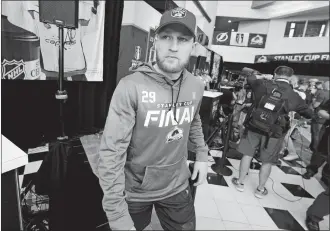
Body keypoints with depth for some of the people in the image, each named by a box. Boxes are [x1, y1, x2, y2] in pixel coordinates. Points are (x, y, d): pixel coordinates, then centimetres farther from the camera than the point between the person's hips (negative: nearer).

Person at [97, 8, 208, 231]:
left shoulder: (196, 87, -6)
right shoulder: (130, 88, -25)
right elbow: (111, 153, -24)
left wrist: (202, 155, 7)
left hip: (177, 187, 5)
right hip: (135, 192, -4)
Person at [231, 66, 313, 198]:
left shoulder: (263, 84, -4)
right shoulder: (293, 95, -5)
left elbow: (250, 79, 17)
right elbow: (309, 114, 8)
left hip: (254, 127, 1)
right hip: (273, 133, -1)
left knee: (247, 154, 14)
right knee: (267, 162, 14)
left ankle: (240, 183, 27)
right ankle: (260, 189, 28)